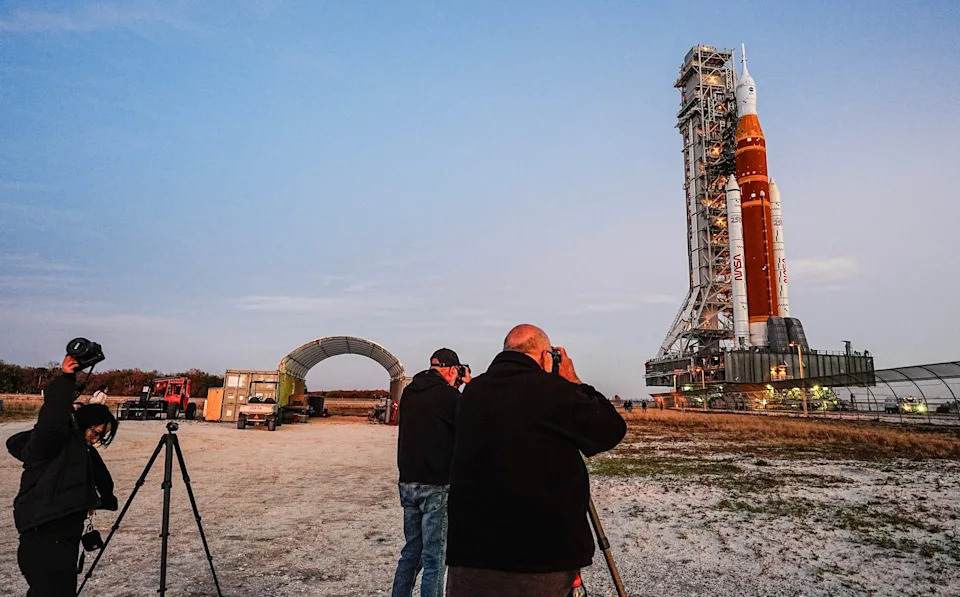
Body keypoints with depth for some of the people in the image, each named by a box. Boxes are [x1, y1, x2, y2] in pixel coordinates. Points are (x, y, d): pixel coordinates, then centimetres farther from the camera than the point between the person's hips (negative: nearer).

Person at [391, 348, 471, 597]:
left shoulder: (409, 391, 7)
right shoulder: (447, 394, -15)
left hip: (408, 482, 7)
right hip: (436, 485, -7)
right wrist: (469, 386, 1)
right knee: (434, 556, 1)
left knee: (411, 549, 18)